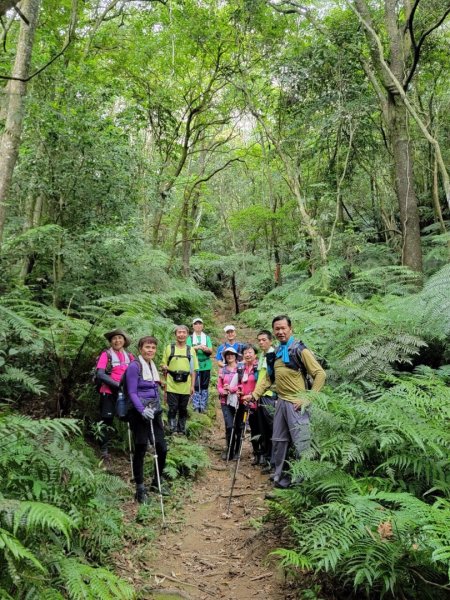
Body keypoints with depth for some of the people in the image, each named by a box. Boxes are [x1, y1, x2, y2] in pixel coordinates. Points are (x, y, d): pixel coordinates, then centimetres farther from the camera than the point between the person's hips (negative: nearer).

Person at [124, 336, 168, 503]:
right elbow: (132, 393, -14)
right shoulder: (134, 366, -11)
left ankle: (157, 483, 27)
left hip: (155, 412, 7)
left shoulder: (152, 365, 12)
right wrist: (143, 410, -25)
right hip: (140, 413, -7)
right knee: (140, 450, 2)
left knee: (162, 448, 9)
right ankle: (140, 489, 15)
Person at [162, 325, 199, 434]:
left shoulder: (191, 350, 8)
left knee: (183, 409, 10)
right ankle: (173, 430, 8)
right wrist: (164, 368, -9)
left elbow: (193, 370, 8)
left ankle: (182, 430, 22)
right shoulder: (169, 348, 4)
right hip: (172, 385, -2)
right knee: (173, 409, -1)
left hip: (185, 386, 2)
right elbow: (163, 366, 10)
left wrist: (192, 385, 4)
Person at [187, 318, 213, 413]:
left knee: (205, 386, 4)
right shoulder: (190, 338, 8)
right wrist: (198, 347, -22)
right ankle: (196, 407, 4)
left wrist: (205, 348, -19)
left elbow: (211, 351, 3)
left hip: (205, 365, 2)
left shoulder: (207, 337, 12)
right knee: (195, 386, -3)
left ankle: (203, 406, 11)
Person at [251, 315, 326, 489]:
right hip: (281, 403, 8)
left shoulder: (300, 350, -8)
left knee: (301, 444, -6)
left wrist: (308, 399, -13)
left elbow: (320, 374, -10)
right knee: (279, 441, 14)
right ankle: (281, 478, 27)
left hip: (296, 404, -7)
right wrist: (255, 393, 8)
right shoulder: (275, 354, 13)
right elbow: (268, 378, 20)